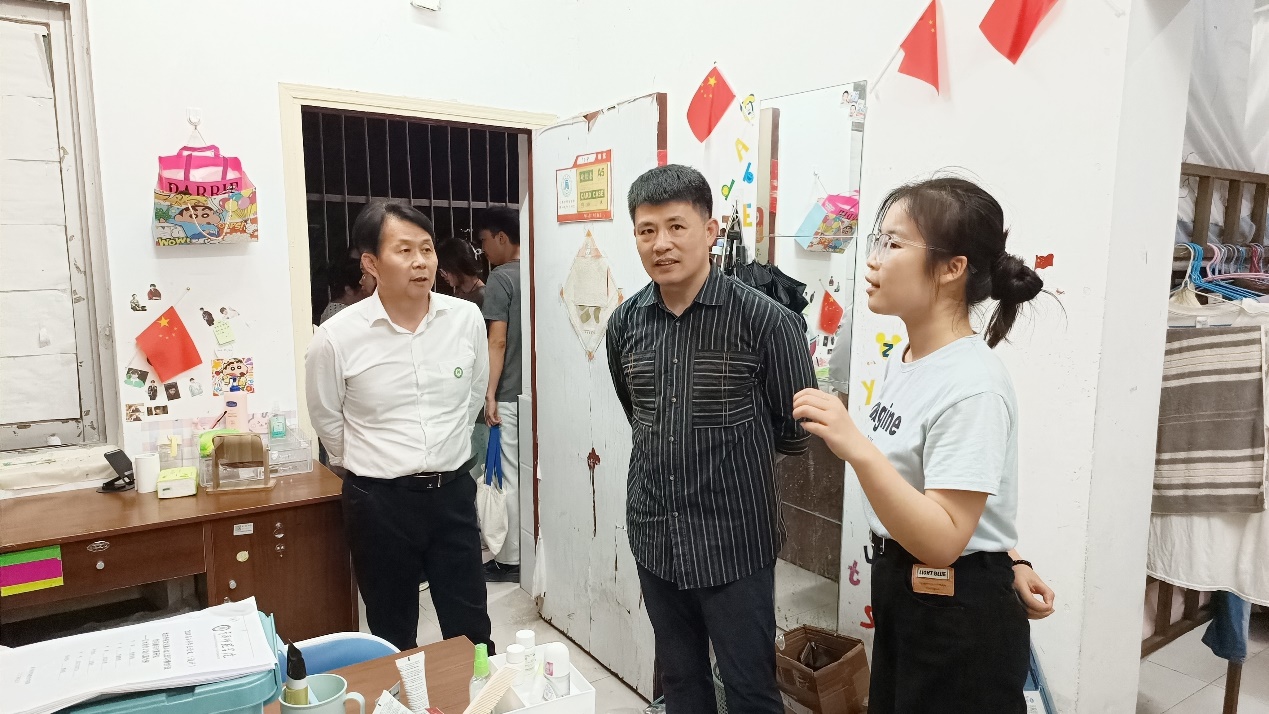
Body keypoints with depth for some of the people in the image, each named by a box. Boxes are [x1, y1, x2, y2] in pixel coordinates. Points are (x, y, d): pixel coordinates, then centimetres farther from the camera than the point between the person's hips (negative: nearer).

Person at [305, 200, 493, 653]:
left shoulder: (467, 318, -6)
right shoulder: (336, 338, -13)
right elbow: (327, 419, 5)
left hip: (453, 493, 2)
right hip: (379, 501, -2)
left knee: (471, 632, 14)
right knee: (393, 637, 16)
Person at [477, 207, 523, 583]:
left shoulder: (500, 279, -11)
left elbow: (498, 342, -16)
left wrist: (490, 394, -14)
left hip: (511, 395, -7)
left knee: (511, 476, 1)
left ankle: (510, 560, 10)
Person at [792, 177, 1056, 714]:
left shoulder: (972, 386, -26)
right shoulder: (901, 362, 1)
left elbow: (941, 541, -29)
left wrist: (855, 447, -39)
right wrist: (1006, 559, 12)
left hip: (960, 618, -8)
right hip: (900, 591, 8)